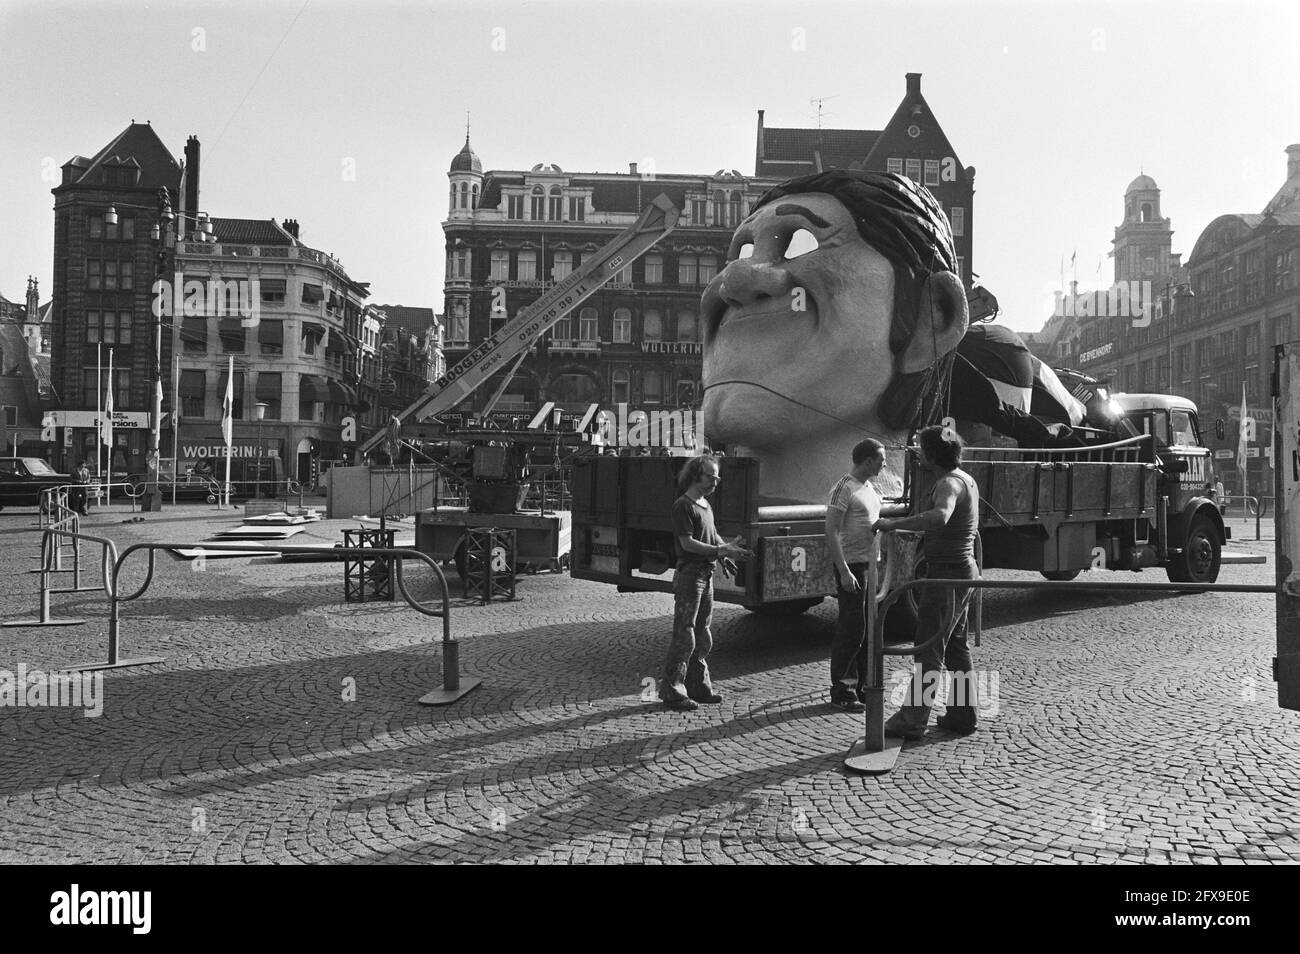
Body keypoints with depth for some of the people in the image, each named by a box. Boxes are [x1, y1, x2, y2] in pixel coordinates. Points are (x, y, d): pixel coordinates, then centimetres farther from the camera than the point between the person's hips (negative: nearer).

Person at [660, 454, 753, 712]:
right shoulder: (683, 506, -12)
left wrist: (724, 556, 4)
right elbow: (687, 543, -18)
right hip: (689, 573, -9)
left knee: (702, 635, 14)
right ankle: (672, 690, -1)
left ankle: (698, 686, 23)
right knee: (684, 635, -7)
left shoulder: (706, 505, 16)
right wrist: (720, 551, -22)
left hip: (706, 574, 9)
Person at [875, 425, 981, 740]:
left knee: (929, 647, -6)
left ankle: (911, 720, -1)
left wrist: (894, 523, -38)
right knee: (956, 647, 16)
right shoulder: (964, 479, 14)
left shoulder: (950, 483, -20)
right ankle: (962, 716, 23)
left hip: (947, 574, -10)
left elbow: (940, 517, -42)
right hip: (962, 569, 10)